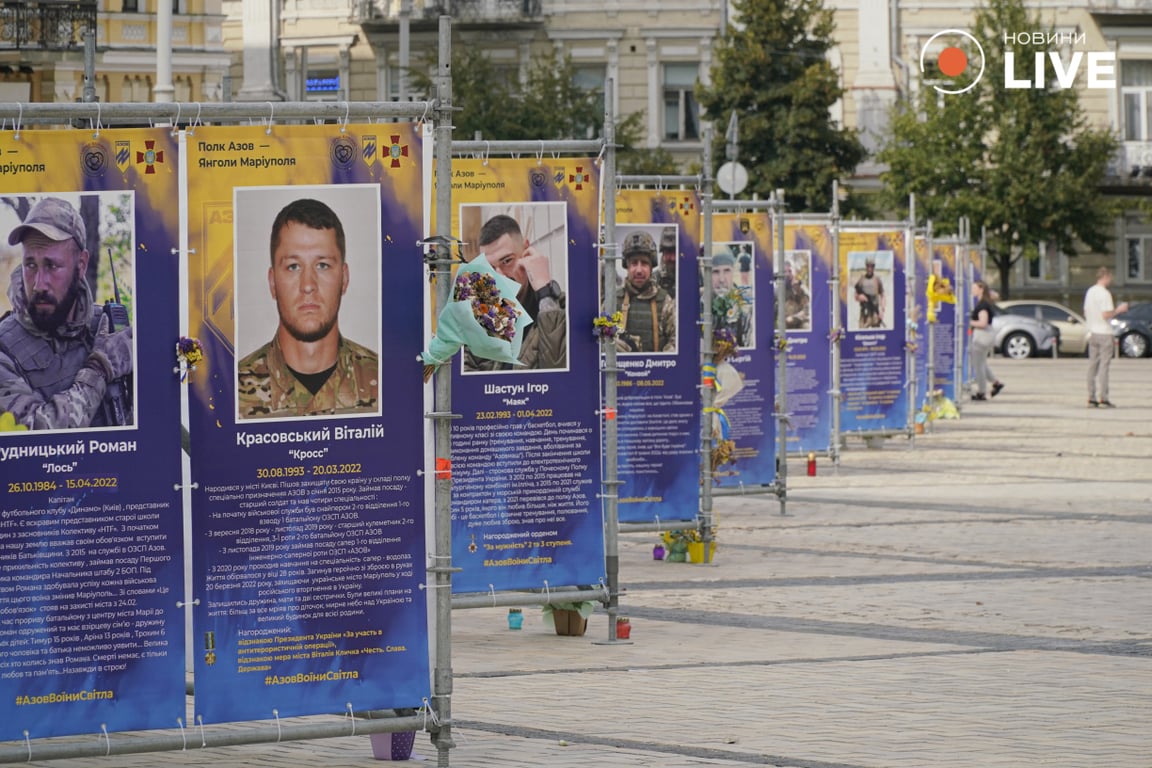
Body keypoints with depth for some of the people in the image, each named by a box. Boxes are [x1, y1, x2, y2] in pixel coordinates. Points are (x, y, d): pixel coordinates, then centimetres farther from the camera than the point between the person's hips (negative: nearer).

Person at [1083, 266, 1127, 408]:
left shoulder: (1089, 292, 11)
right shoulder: (1105, 293, -14)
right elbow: (1106, 315, -20)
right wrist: (1118, 310, -6)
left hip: (1092, 333, 7)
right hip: (1104, 333, -7)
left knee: (1092, 364, 8)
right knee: (1104, 365, -5)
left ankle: (1091, 397, 7)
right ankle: (1102, 397, -8)